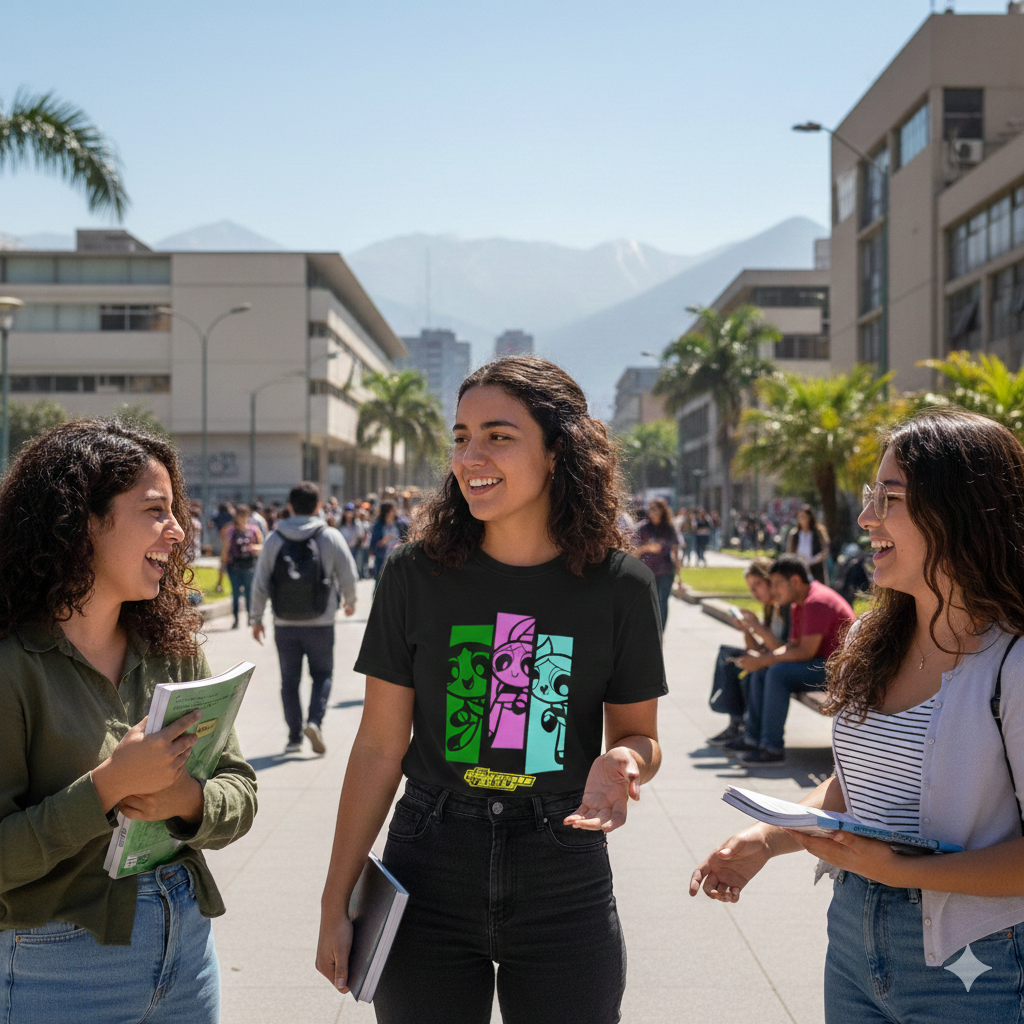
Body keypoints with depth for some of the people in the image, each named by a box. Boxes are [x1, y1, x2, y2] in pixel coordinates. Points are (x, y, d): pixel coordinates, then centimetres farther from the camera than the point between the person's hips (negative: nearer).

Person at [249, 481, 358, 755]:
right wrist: (350, 602, 19)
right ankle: (315, 720, -9)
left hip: (285, 625, 1)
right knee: (322, 674, 13)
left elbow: (260, 584, -1)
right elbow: (348, 575, -1)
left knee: (289, 680, 12)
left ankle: (294, 737, 12)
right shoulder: (330, 537, -4)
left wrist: (256, 618, 10)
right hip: (320, 623, -1)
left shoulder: (274, 540, -1)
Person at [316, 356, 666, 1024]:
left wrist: (623, 760, -19)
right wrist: (337, 903, 1)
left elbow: (640, 736, 5)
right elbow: (380, 746, -1)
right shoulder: (418, 575, -5)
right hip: (429, 880, 1)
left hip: (564, 886, 0)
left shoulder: (619, 585, -5)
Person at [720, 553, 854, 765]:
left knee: (778, 672, -26)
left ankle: (772, 748, -23)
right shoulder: (798, 605, 12)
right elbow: (793, 644, 9)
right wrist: (763, 657, -8)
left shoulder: (816, 602, -21)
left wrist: (763, 660, -21)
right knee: (760, 671, 7)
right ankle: (753, 737, 6)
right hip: (821, 663, 11)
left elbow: (806, 652, -25)